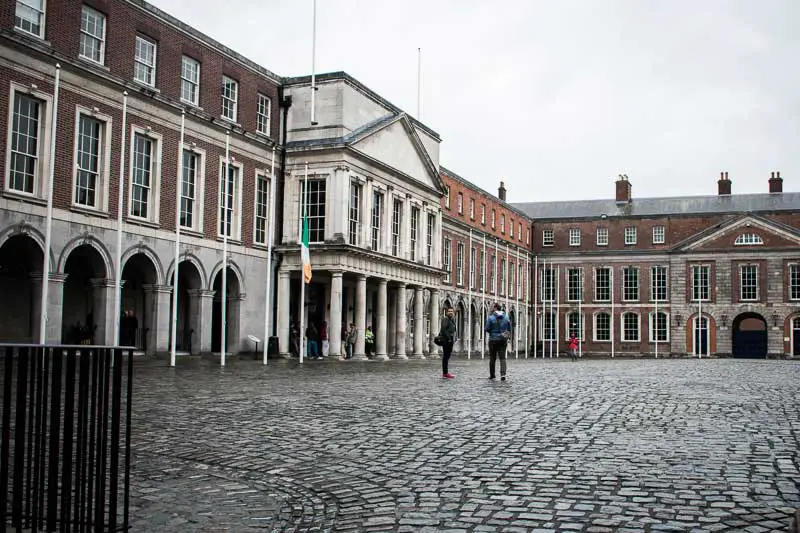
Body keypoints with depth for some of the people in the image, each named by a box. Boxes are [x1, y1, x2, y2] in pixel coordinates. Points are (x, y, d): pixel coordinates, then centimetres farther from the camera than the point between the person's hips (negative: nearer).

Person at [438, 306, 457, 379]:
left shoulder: (452, 320, 19)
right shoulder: (445, 319, -9)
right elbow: (443, 329, -20)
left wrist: (454, 339, 13)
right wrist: (448, 338, -20)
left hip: (450, 341, 10)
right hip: (446, 341, -10)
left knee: (447, 356, 12)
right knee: (446, 356, -8)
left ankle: (445, 373, 17)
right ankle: (445, 373, -7)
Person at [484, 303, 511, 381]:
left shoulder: (491, 318, -9)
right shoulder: (506, 318, 4)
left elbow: (486, 329, -9)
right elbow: (509, 330, 8)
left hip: (493, 339, -2)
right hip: (503, 340, 2)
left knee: (492, 358, 10)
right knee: (502, 357, 0)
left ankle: (492, 375, 19)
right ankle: (503, 374, -17)